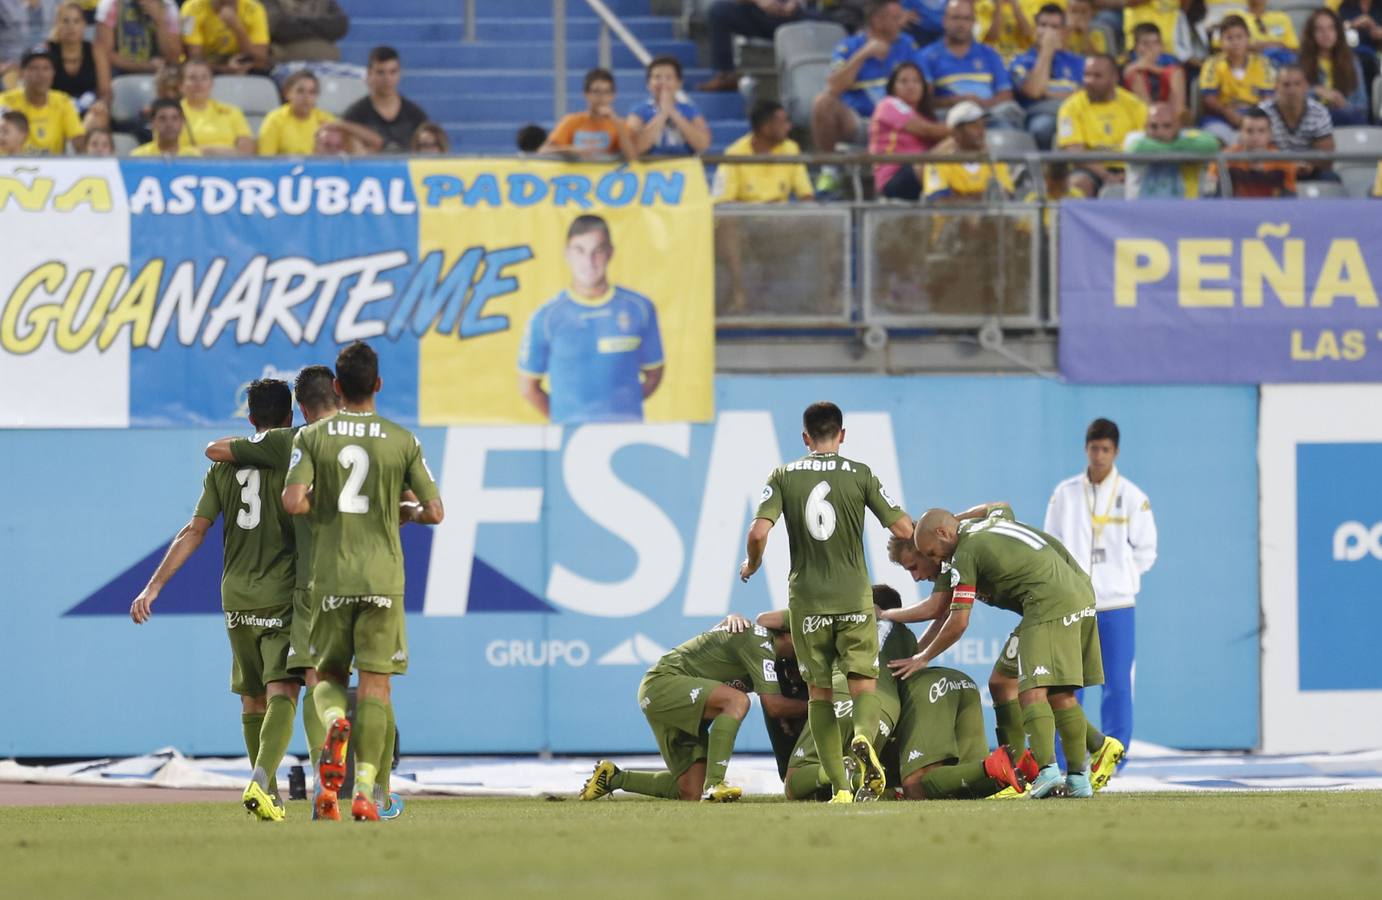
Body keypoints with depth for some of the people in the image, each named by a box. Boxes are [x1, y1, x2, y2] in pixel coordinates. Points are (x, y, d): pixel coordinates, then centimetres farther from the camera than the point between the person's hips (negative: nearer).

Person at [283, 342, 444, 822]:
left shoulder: (311, 437, 0)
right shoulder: (401, 441, 1)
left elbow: (293, 501, -13)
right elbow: (435, 511, 0)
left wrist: (320, 502, 9)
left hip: (330, 578, 0)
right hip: (383, 577, 0)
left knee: (327, 674, 14)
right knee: (375, 684, 1)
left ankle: (334, 723, -20)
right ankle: (365, 791, -7)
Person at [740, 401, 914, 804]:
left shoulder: (784, 477, 2)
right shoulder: (860, 475, 1)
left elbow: (759, 532, -10)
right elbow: (904, 529, -1)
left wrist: (751, 566, 11)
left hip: (807, 600, 1)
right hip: (854, 597, -1)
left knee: (819, 692, 9)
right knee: (864, 685, 4)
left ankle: (839, 786, 1)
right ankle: (864, 736, -30)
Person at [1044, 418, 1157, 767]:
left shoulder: (1132, 497, 2)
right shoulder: (1065, 494, 8)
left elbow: (1145, 552, 5)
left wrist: (1118, 574, -3)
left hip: (1116, 604, -1)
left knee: (1118, 685, -3)